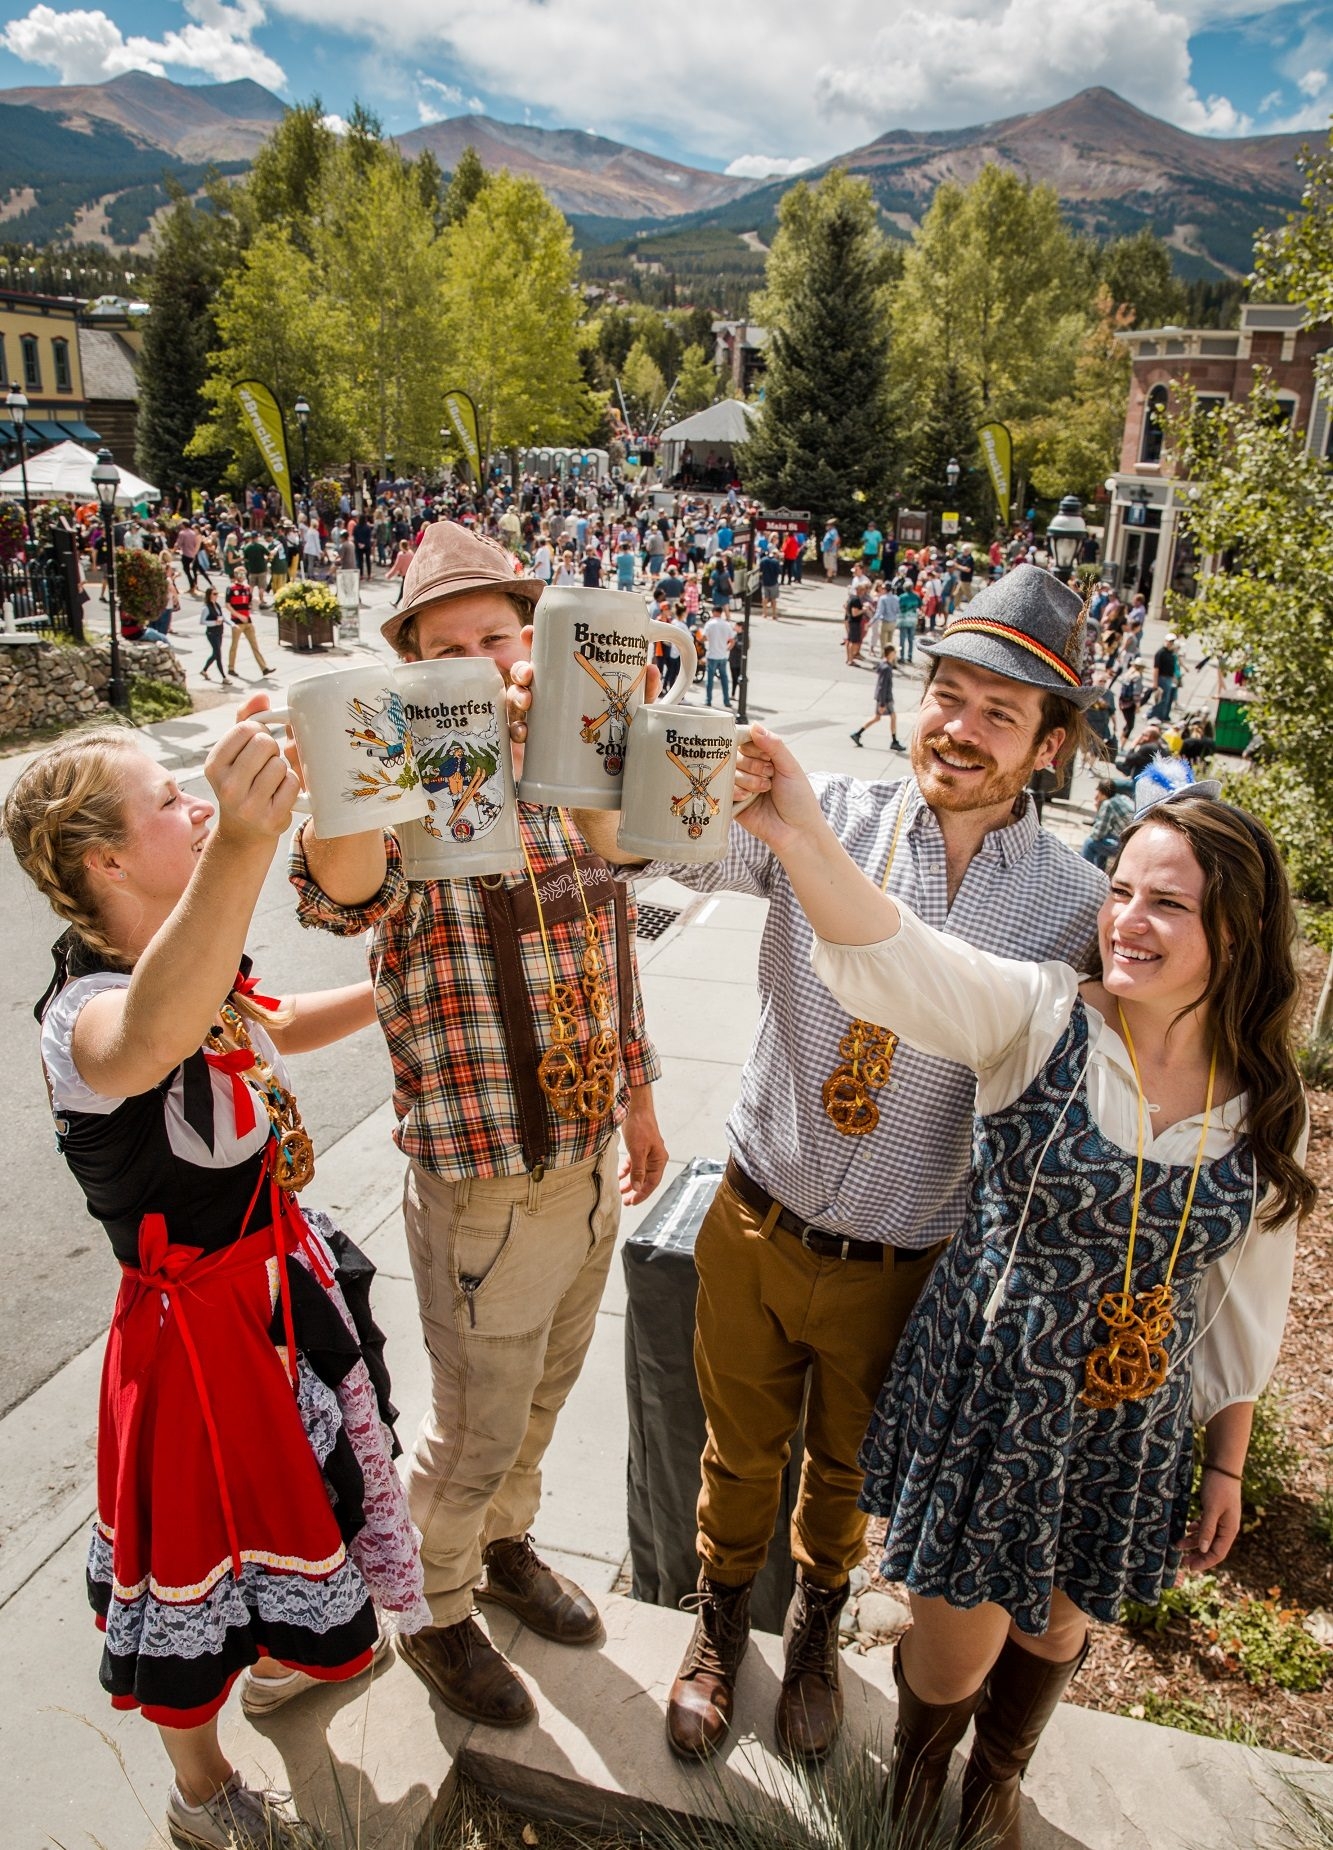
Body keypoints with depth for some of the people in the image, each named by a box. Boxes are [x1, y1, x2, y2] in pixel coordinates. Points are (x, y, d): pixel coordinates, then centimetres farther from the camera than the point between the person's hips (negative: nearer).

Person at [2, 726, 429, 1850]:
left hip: (285, 1271, 8)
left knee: (297, 1488, 31)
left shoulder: (202, 966, -5)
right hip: (203, 1321, -8)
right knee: (204, 1545, 16)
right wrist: (239, 844, -74)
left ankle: (282, 1662, 62)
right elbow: (149, 1039, -60)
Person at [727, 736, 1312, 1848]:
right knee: (955, 1646, 11)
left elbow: (1246, 1300, 4)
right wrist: (801, 835, -55)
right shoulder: (1040, 1018, -18)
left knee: (1055, 1631, 23)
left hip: (1129, 1424, 3)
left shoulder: (1267, 1108, -7)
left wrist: (1226, 1465, 12)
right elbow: (897, 962, -37)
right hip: (985, 1392, -3)